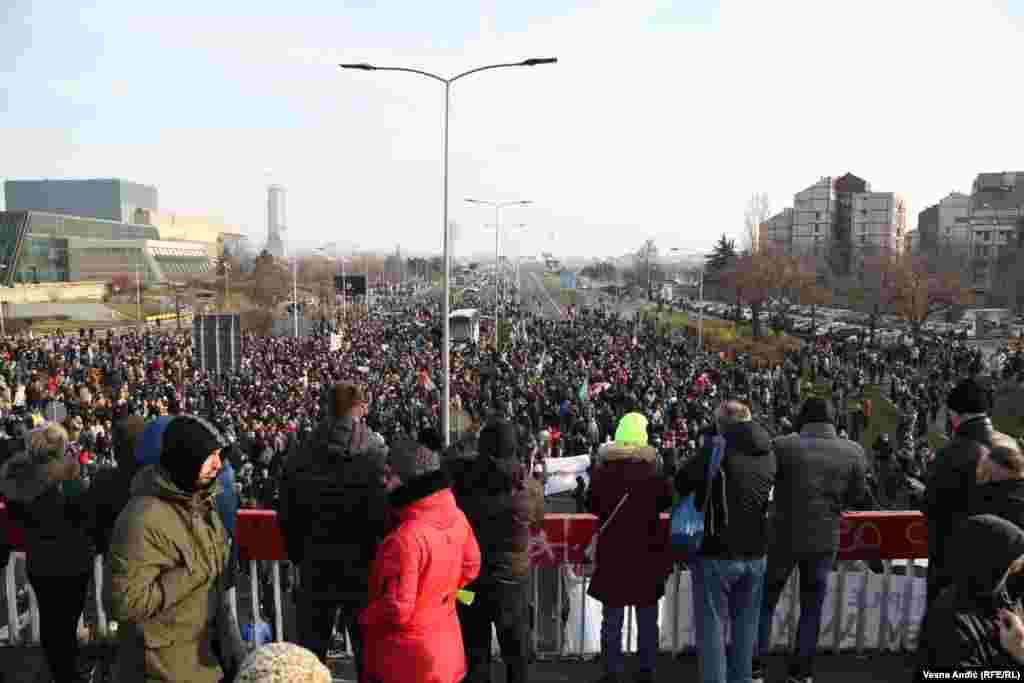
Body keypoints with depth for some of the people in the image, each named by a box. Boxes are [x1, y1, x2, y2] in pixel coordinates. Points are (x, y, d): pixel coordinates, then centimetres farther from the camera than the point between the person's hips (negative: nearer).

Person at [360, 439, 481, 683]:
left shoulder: (407, 537, -32)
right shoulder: (456, 517, -8)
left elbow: (396, 609, -26)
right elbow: (470, 567, 7)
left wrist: (364, 617, -8)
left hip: (406, 662, -7)